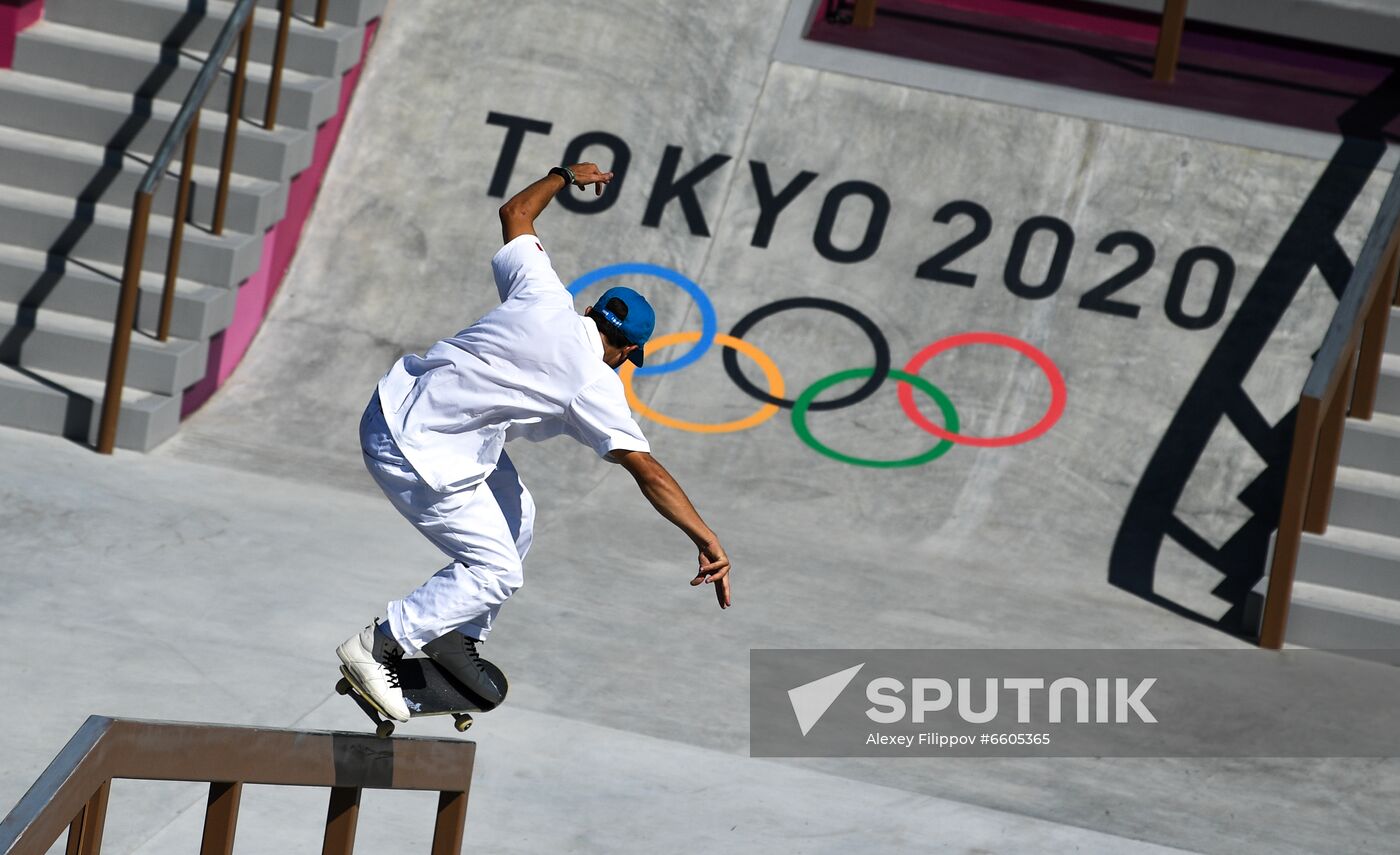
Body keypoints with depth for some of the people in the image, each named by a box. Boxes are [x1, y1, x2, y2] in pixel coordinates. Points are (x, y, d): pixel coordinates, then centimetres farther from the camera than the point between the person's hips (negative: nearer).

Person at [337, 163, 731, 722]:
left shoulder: (544, 296, -1)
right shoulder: (595, 384, -15)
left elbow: (515, 213, 15)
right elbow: (646, 470, -23)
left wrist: (564, 176, 31)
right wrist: (706, 540, -27)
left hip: (402, 397, 9)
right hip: (419, 454, -9)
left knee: (515, 518, 20)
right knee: (496, 573, -2)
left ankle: (457, 639, 26)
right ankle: (376, 647, -1)